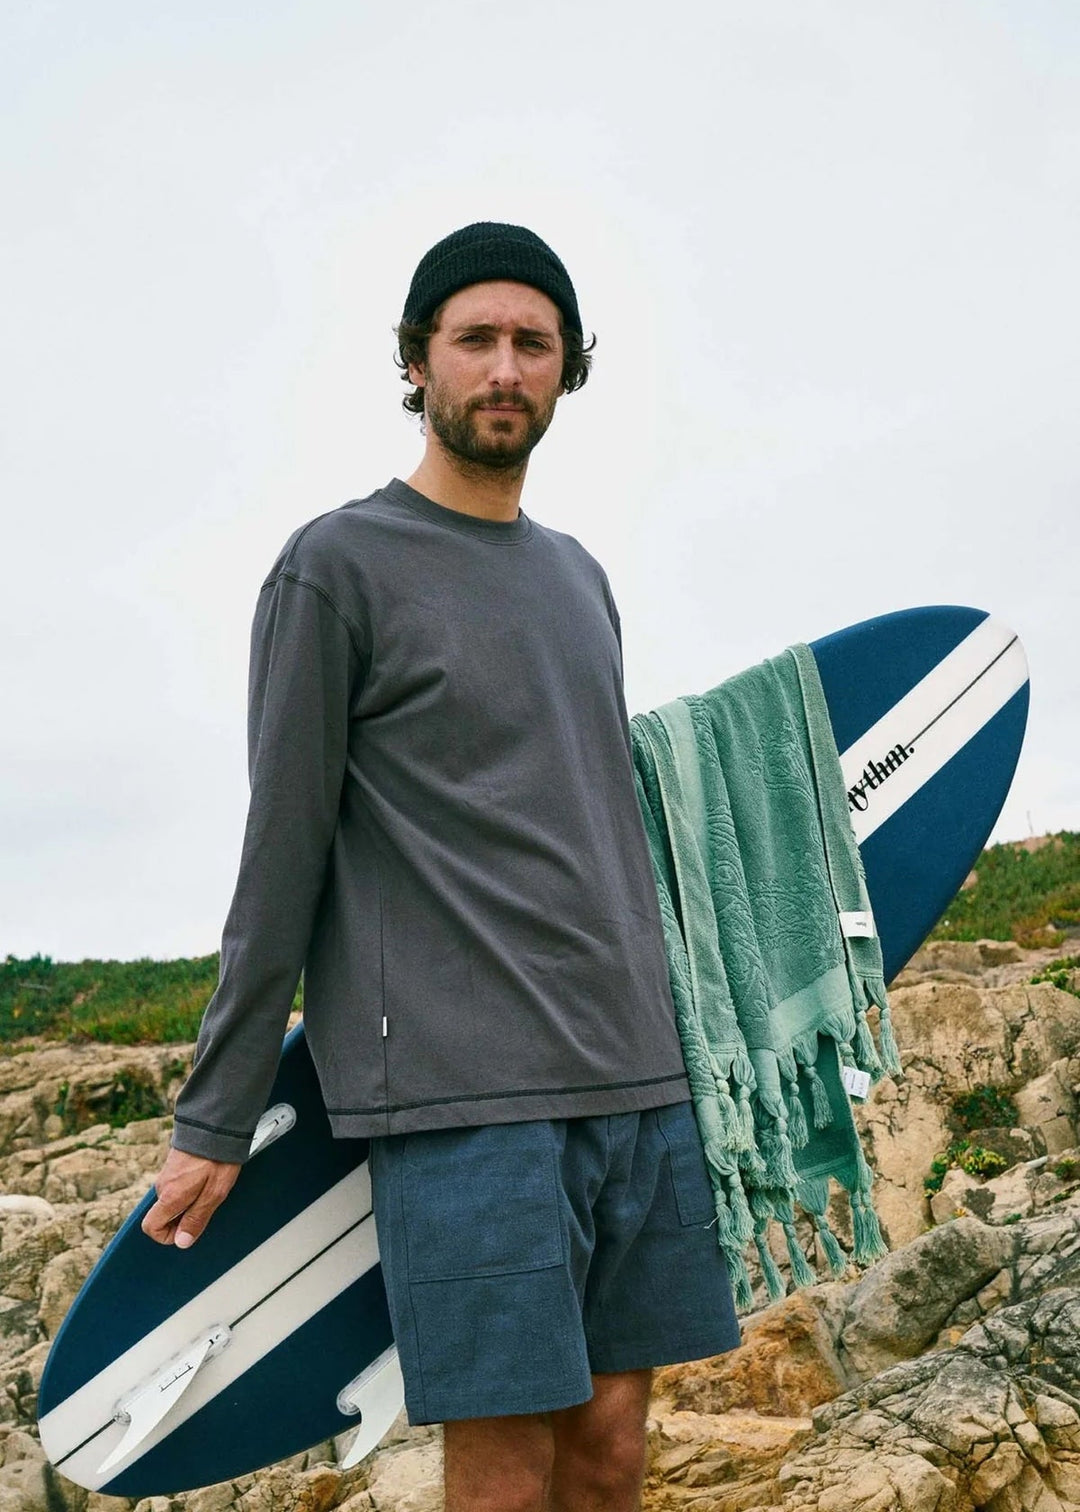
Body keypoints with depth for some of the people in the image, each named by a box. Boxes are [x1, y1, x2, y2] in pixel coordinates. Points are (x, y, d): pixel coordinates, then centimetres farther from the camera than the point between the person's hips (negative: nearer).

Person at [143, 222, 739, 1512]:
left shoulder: (580, 578, 19)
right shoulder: (336, 568, -1)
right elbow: (283, 859, -3)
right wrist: (213, 1125, -1)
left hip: (635, 1082, 6)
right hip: (461, 1096, -6)